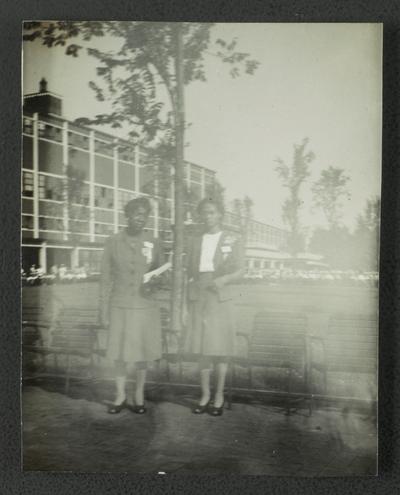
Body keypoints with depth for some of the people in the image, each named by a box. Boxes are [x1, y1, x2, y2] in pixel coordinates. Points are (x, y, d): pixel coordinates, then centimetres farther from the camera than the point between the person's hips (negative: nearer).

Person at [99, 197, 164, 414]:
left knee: (142, 354, 9)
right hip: (120, 307, 0)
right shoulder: (113, 242, -2)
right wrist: (103, 310, -1)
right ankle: (120, 397, 24)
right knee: (119, 354, 7)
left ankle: (139, 395, 26)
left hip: (146, 307, 0)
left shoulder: (153, 243, 1)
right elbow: (106, 279, 1)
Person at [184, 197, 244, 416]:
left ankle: (219, 396, 14)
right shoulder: (195, 242, 11)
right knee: (202, 348, 5)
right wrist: (188, 303, 9)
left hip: (221, 298, -2)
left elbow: (240, 271, -1)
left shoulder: (233, 240, 2)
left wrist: (224, 279, -22)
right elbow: (190, 273, 13)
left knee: (220, 348, 1)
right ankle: (205, 396, 15)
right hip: (198, 299, 3)